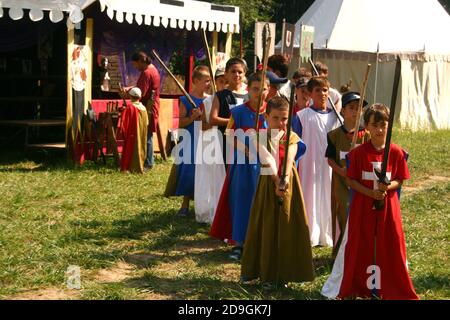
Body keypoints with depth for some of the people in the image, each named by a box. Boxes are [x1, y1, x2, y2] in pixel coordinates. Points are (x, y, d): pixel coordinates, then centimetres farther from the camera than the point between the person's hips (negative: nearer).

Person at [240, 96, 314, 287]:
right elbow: (267, 163, -17)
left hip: (289, 185, 1)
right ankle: (267, 272, 17)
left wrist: (285, 178, -37)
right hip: (268, 184, -1)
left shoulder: (291, 138, -1)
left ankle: (283, 272, 14)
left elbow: (290, 159, -19)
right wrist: (277, 181, -32)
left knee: (287, 227, 3)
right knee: (266, 227, 5)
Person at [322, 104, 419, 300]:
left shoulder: (396, 152, -4)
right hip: (362, 206, -1)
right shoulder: (358, 153, -7)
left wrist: (387, 187, -19)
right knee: (358, 247, 8)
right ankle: (350, 287, 21)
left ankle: (392, 288, 21)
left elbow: (399, 180, 2)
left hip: (388, 206, 1)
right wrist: (371, 192, -18)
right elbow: (351, 180, -5)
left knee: (390, 247, 6)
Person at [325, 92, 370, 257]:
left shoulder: (365, 134, 3)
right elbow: (330, 158, 2)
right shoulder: (335, 135, 2)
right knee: (342, 217, 4)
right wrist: (340, 170, -15)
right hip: (341, 183, 0)